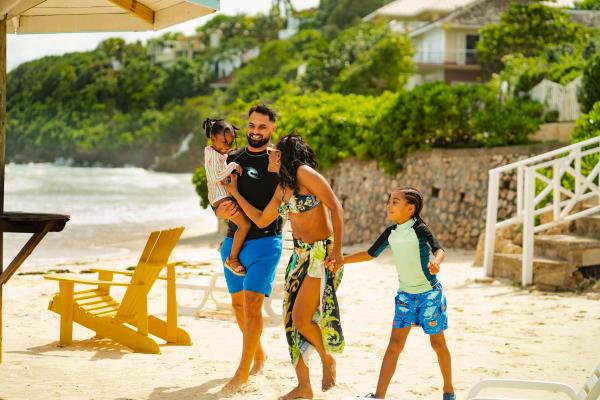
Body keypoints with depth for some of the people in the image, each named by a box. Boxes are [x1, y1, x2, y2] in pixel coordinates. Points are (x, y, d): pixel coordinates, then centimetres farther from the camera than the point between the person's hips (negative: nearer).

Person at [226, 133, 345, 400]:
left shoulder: (304, 173, -11)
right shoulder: (281, 188, 14)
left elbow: (336, 207, -18)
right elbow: (261, 220, 24)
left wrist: (337, 248, -25)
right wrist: (235, 193, 25)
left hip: (323, 254, -9)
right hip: (300, 255, 9)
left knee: (301, 318, -14)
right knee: (291, 318, 3)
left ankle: (328, 359, 14)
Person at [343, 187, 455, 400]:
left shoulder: (419, 229, -17)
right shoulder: (391, 233, 1)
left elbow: (439, 249, -32)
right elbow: (370, 254, 12)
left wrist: (435, 262, -55)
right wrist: (341, 260, 6)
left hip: (429, 293, -5)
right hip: (405, 294, 5)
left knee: (437, 343, 8)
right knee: (394, 344, -1)